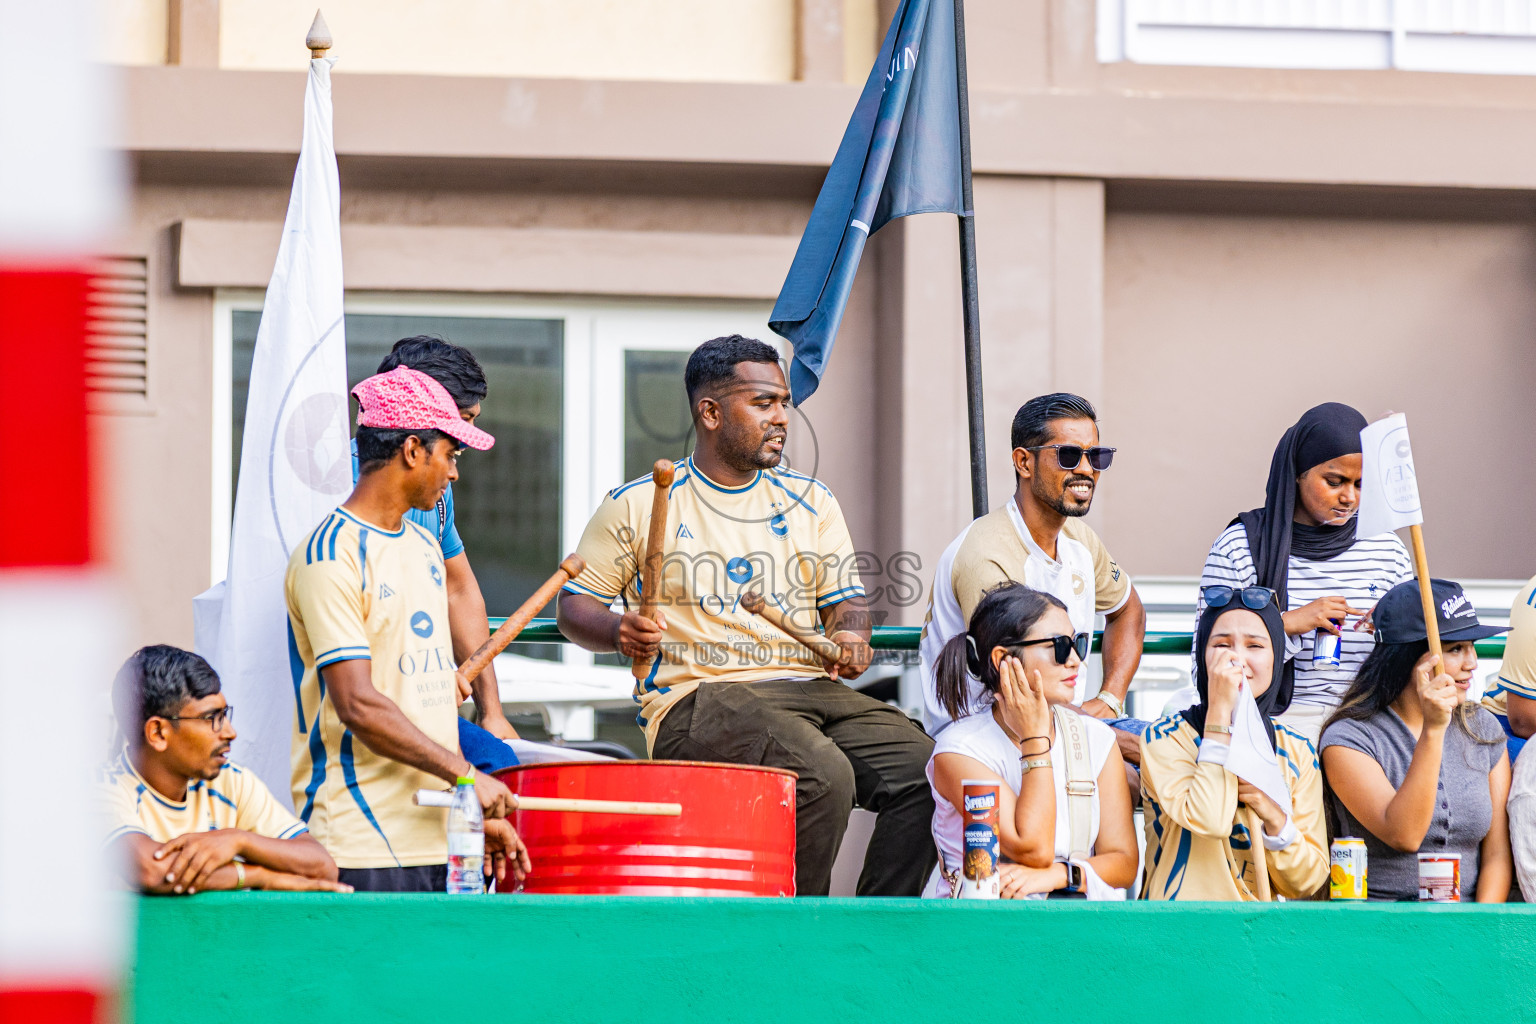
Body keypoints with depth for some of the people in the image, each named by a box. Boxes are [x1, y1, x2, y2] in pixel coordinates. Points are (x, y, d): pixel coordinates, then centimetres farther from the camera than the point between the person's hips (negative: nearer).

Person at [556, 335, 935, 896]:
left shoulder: (810, 501, 19)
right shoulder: (637, 505, 6)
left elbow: (844, 599, 19)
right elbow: (574, 605, 10)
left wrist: (851, 637, -6)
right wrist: (620, 631, -13)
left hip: (810, 687, 5)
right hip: (696, 697, -5)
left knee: (923, 770, -21)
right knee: (822, 775, -33)